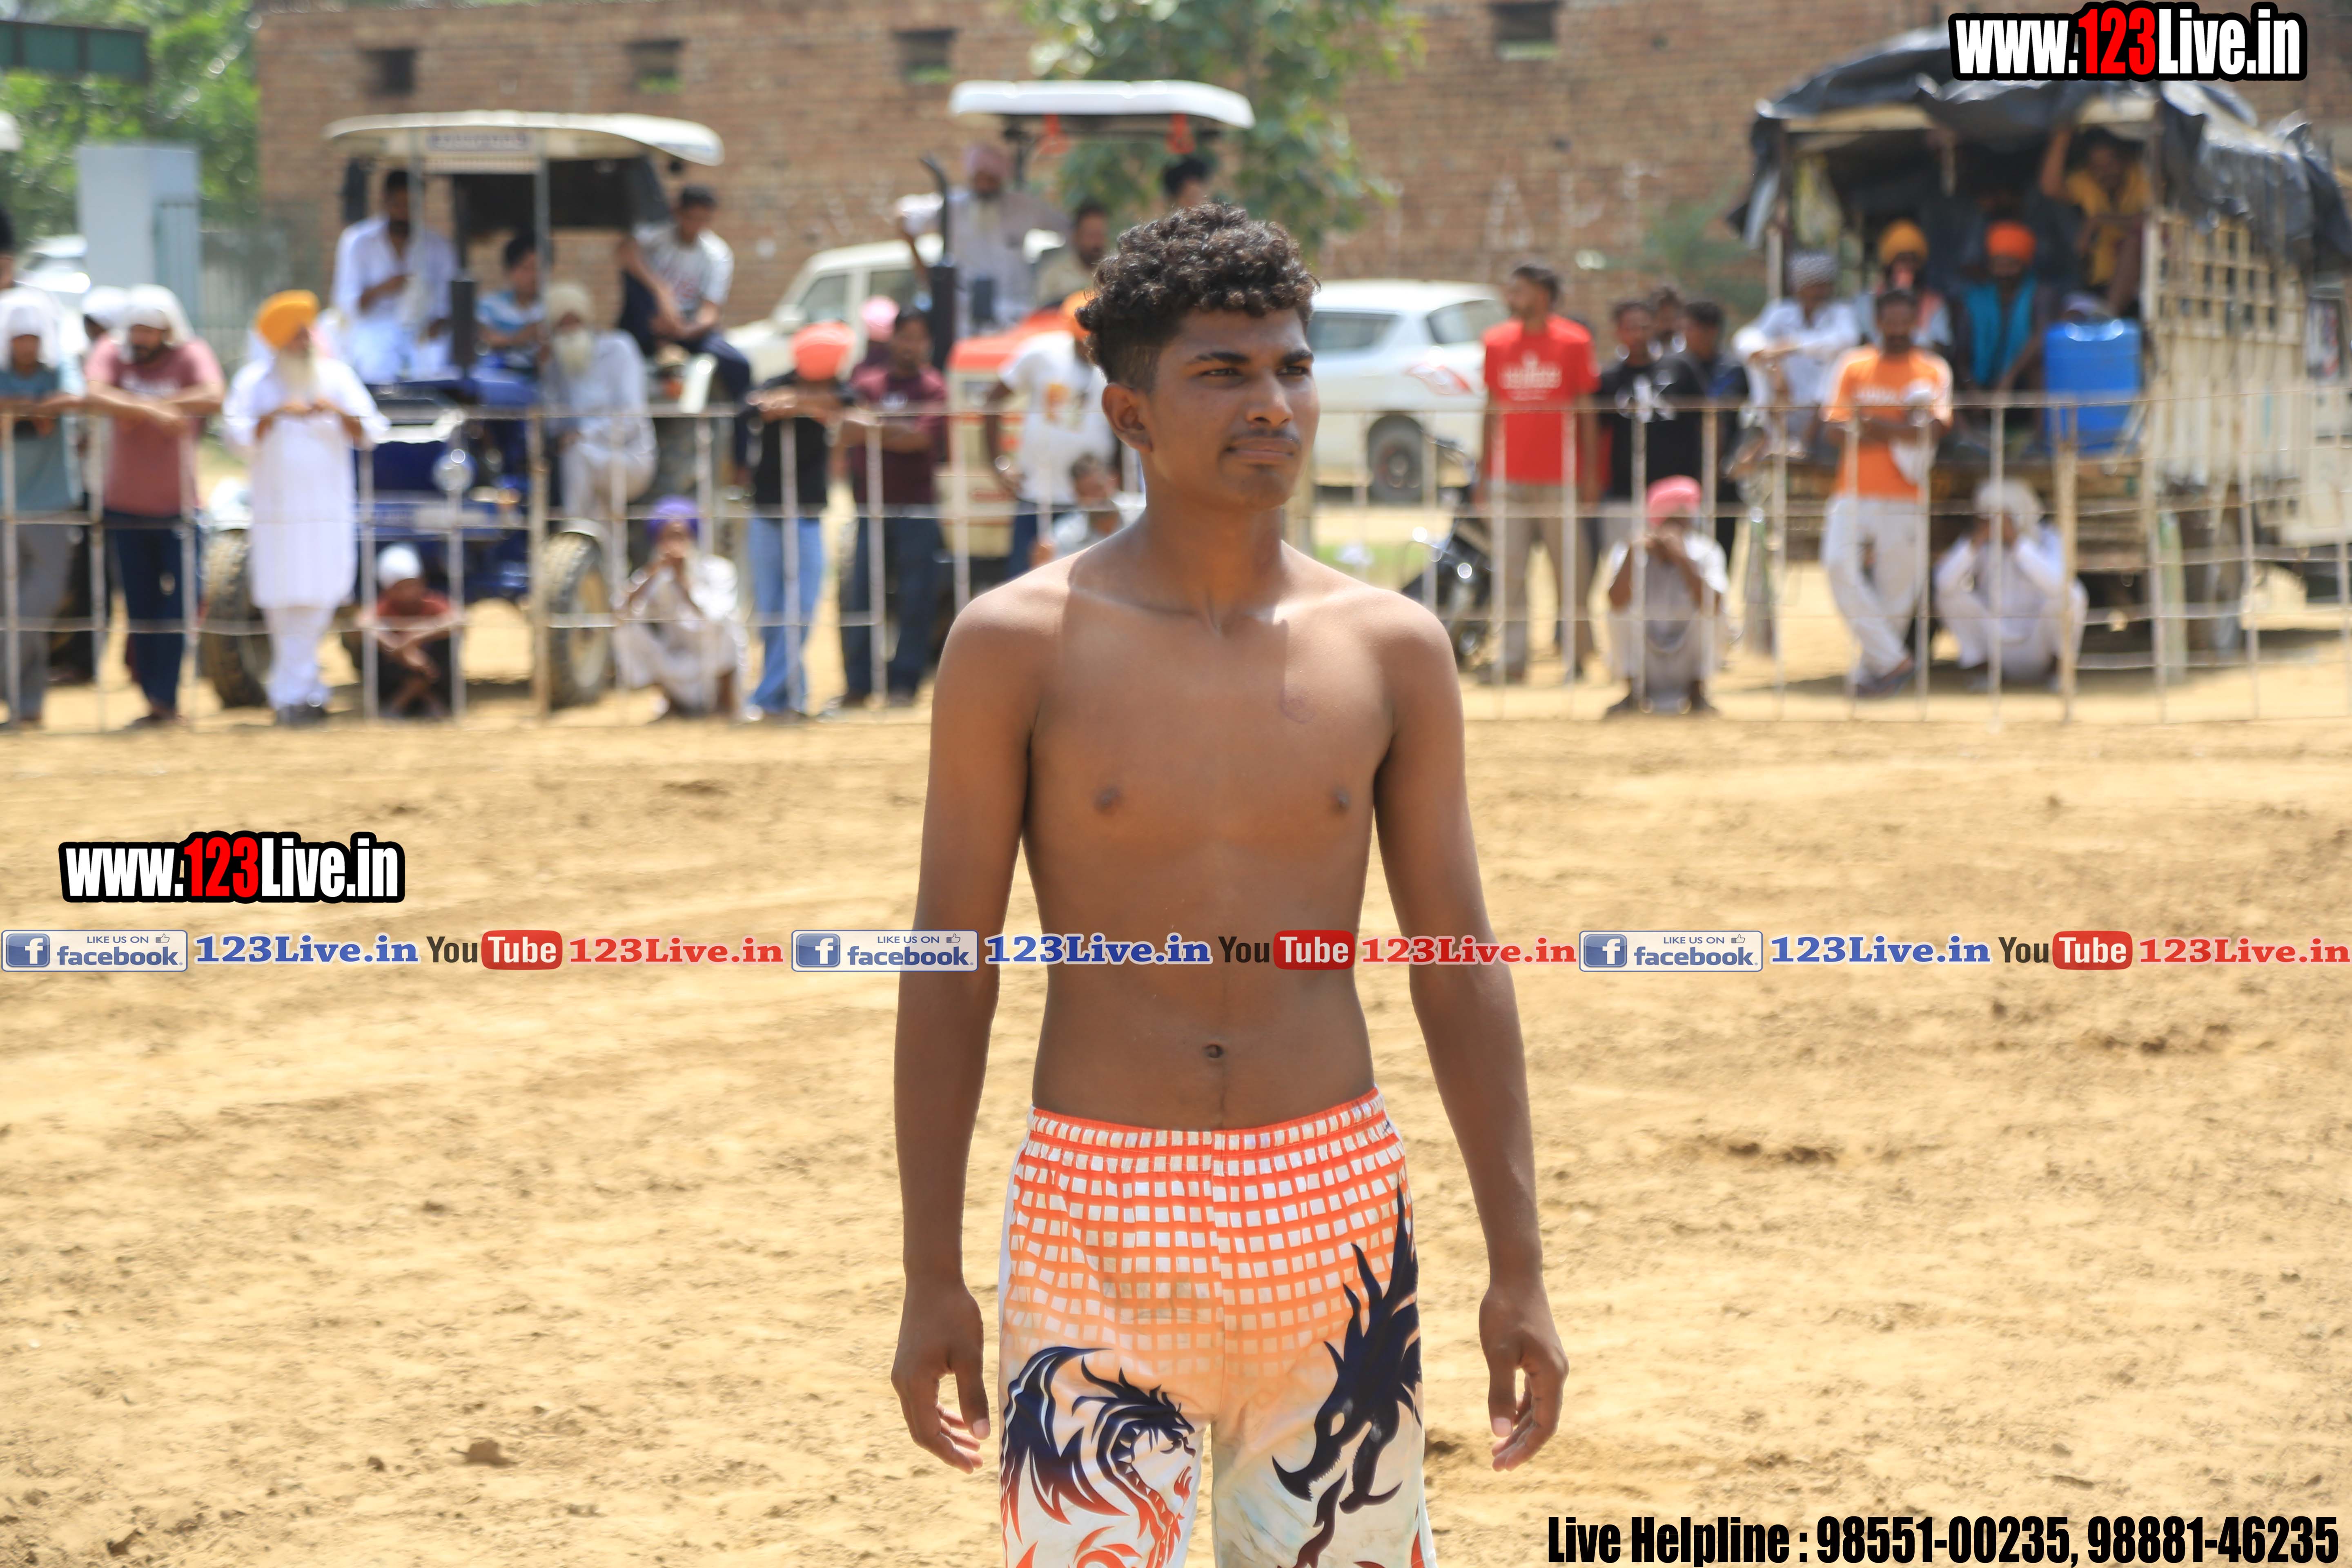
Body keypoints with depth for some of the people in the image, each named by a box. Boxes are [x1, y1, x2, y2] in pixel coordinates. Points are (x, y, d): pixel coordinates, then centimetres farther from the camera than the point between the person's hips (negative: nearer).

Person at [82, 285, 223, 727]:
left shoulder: (191, 355, -7)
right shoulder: (112, 354, -3)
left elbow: (213, 397, -27)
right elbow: (97, 396, -23)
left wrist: (137, 406, -26)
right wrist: (155, 413, -32)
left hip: (177, 506, -2)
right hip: (124, 506, 2)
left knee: (176, 605, -7)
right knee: (139, 609, 6)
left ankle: (166, 698, 0)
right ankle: (155, 702, 14)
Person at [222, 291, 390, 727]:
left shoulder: (337, 376, 9)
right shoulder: (255, 380, 5)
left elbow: (371, 434, 5)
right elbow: (237, 434, -6)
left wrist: (338, 412, -12)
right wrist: (276, 414, -18)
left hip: (329, 510, 1)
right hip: (278, 510, -1)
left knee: (317, 601, -2)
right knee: (283, 601, -3)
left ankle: (291, 690, 7)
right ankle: (302, 687, 7)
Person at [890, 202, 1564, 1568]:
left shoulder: (1391, 649, 4)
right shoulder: (1021, 646, -3)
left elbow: (1460, 960, 7)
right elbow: (948, 976, 0)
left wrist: (1518, 1266, 4)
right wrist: (932, 1280, -3)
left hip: (1337, 1219, 2)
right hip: (1098, 1220, -2)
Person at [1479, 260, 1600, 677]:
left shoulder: (1573, 342, -1)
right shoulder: (1497, 341, 8)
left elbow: (1587, 412, 3)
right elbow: (1492, 410, 12)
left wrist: (1591, 472, -1)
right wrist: (1484, 474, 10)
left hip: (1559, 480, -2)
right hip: (1509, 481, 2)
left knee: (1572, 572, 2)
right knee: (1509, 573, -1)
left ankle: (1580, 654, 14)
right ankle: (1513, 660, 3)